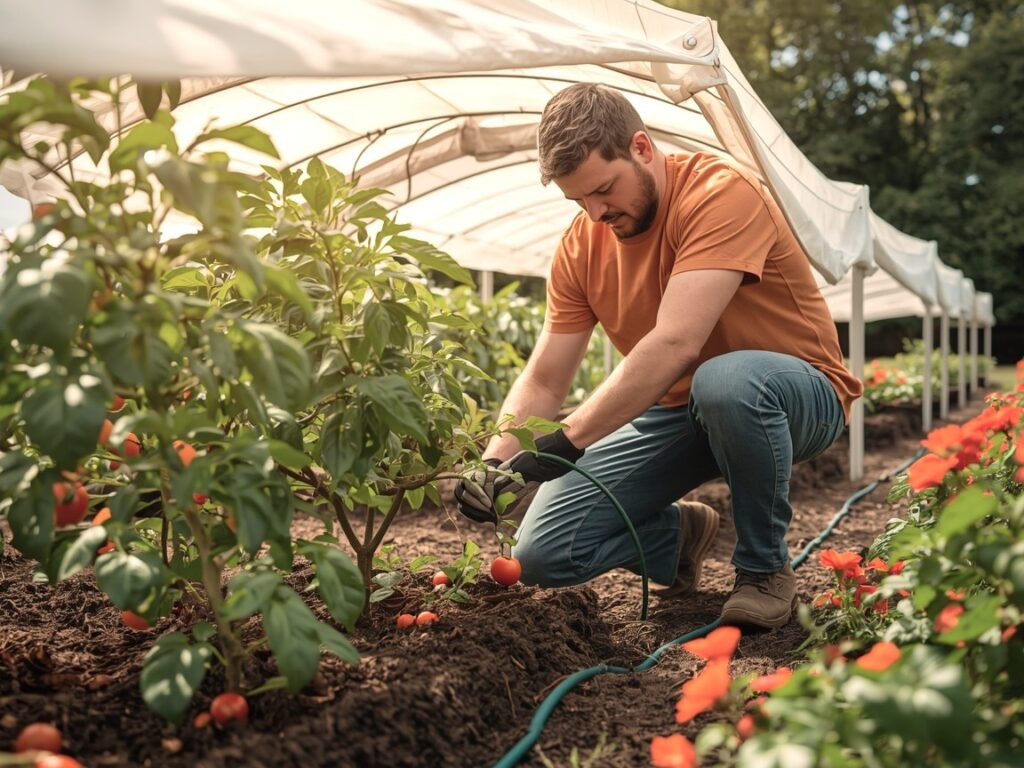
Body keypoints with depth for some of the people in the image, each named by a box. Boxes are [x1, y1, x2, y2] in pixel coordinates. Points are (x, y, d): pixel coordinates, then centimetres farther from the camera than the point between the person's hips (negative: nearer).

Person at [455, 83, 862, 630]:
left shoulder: (722, 195, -24)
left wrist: (569, 439, -39)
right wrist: (495, 462, -23)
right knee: (541, 555, -9)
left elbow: (675, 344, -36)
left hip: (795, 392, -5)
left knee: (725, 381, -44)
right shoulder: (581, 246, -4)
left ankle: (764, 566, -16)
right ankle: (679, 534, 20)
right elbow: (543, 381, -5)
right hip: (675, 409, 5)